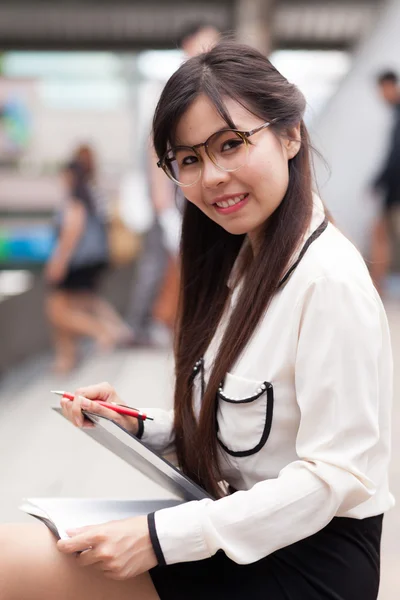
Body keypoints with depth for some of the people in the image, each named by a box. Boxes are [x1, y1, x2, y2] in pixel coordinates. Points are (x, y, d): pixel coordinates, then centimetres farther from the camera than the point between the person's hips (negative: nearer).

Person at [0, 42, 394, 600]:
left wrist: (161, 537, -23)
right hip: (238, 533, 8)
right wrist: (136, 426, 0)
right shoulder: (243, 260, 10)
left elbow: (335, 477, -21)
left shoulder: (329, 278, -19)